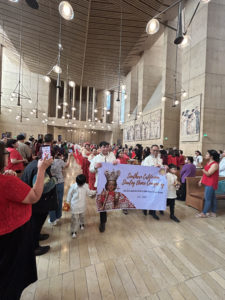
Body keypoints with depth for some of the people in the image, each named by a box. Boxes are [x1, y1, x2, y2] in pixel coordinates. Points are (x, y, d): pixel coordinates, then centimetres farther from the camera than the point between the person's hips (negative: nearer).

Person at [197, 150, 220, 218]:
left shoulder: (215, 164, -19)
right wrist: (201, 180, 14)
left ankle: (204, 213, 9)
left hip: (211, 184, -9)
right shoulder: (208, 163, 9)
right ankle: (213, 212, 28)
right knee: (212, 198, 16)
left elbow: (208, 173, -24)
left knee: (207, 198, -1)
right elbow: (204, 173, 15)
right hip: (208, 183, 9)